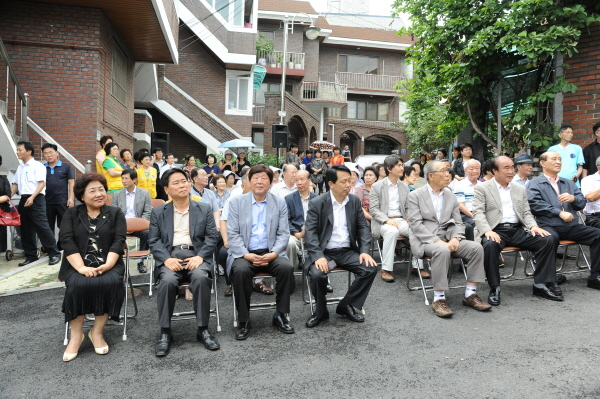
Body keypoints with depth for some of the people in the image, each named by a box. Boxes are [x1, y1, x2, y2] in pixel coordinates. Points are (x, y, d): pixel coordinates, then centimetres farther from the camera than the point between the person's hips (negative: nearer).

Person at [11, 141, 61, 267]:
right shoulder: (20, 167, 17)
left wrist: (32, 197, -22)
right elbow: (15, 184, 20)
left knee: (42, 226, -11)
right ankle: (31, 255, 17)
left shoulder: (37, 166, -4)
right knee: (26, 229, 9)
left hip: (36, 199, -8)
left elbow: (42, 183, -12)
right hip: (23, 200, 8)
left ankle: (54, 254, -5)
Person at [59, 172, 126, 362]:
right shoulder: (71, 214, 11)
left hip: (108, 265, 0)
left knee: (111, 283, -31)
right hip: (78, 265, 0)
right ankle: (76, 335, -16)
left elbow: (118, 241, -2)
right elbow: (67, 241, -3)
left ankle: (97, 332, -14)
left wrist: (106, 266, -20)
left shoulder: (115, 213, 10)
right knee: (78, 285, -31)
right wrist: (81, 268, -19)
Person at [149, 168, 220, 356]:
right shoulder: (158, 212, 15)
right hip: (170, 256, 1)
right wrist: (167, 259, -14)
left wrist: (200, 257, -13)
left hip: (196, 255, 0)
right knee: (167, 281, -32)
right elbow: (154, 240, 6)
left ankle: (203, 329, -18)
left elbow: (212, 237, 5)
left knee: (200, 278, -33)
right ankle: (165, 332, -16)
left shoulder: (204, 209, 14)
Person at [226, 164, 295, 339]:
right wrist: (246, 255, -17)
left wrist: (273, 253, -15)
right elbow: (232, 234, -2)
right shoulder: (237, 202, 4)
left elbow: (283, 233, 3)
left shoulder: (280, 203, 7)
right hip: (244, 253, -1)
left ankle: (280, 315, -7)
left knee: (286, 267, -28)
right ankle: (244, 320, -14)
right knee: (240, 270, -32)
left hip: (270, 253, 1)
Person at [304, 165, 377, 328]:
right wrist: (318, 256, -27)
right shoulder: (317, 203, -6)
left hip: (348, 251, 4)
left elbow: (363, 227, 8)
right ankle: (320, 311, -1)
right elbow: (310, 232, -12)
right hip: (324, 252, -4)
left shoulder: (355, 201, 6)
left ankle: (347, 305, 3)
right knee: (316, 274, -31)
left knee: (371, 268, -18)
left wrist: (365, 251, -8)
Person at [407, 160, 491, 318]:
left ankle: (470, 294, -8)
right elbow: (416, 225, -10)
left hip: (446, 239, 5)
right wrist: (437, 241, -21)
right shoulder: (415, 195, 0)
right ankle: (439, 299, -26)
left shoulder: (451, 196, 15)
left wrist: (455, 238, -11)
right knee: (442, 251, -35)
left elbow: (458, 223, 12)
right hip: (424, 240, -5)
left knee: (476, 247, -17)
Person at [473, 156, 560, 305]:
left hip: (518, 230, 5)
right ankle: (494, 288, -20)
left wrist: (533, 226, -4)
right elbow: (478, 212, -5)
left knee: (548, 240, -17)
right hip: (496, 231, -5)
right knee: (490, 245, -37)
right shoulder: (482, 188, 5)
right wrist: (487, 231, -23)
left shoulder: (520, 189, 20)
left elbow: (526, 213, 18)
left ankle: (541, 284, -6)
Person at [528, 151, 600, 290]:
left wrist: (573, 198, -5)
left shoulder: (568, 183, 25)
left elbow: (582, 203, 18)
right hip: (549, 226, -6)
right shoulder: (535, 184, 6)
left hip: (572, 227, 6)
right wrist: (560, 212, -13)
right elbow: (535, 204, -10)